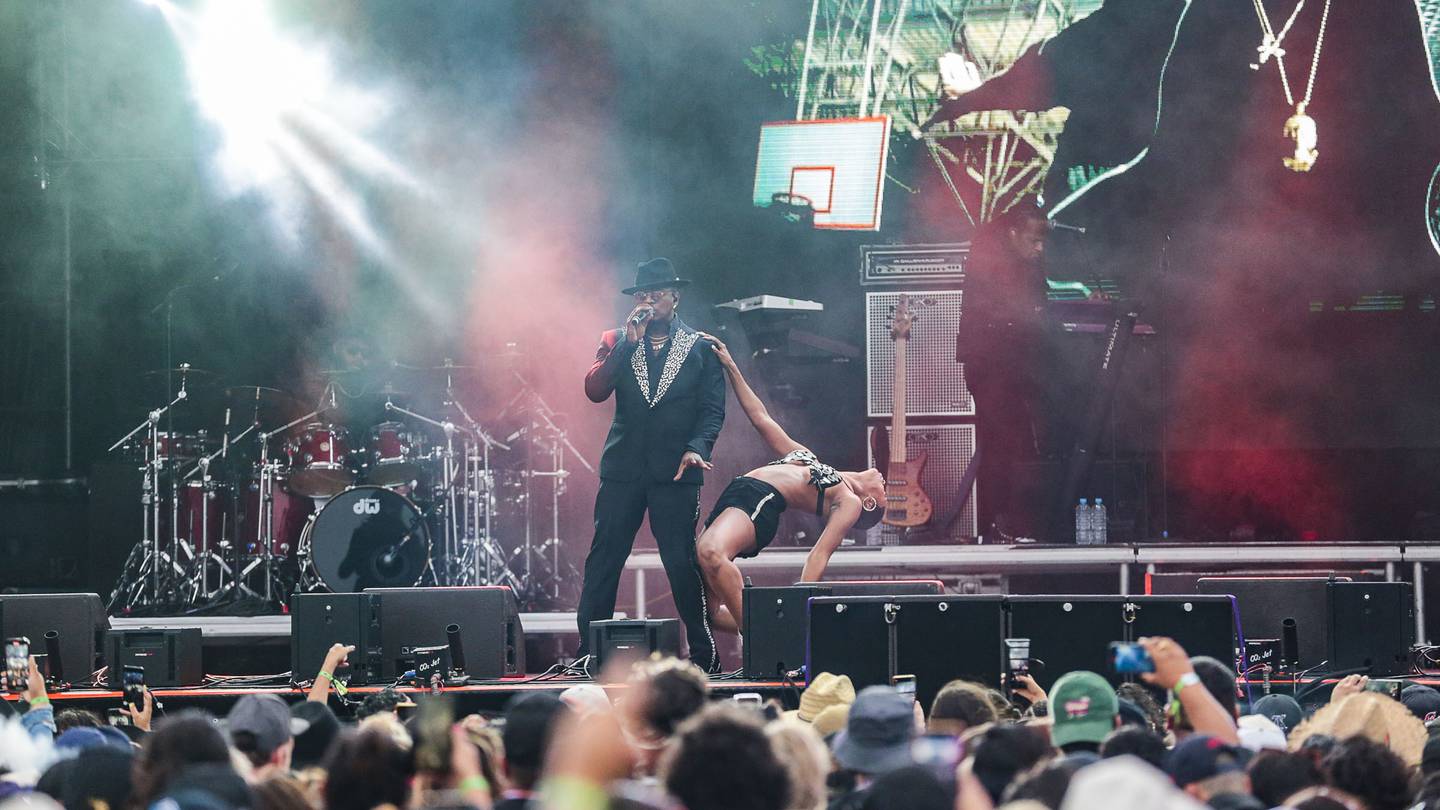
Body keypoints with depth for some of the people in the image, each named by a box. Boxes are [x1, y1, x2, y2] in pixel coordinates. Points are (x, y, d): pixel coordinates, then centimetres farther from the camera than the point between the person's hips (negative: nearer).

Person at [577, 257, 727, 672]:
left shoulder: (701, 347, 7)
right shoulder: (616, 342, 12)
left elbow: (712, 409, 3)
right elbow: (595, 390, -3)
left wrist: (697, 448, -14)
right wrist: (629, 342, -9)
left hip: (675, 470, -2)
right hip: (623, 467, 2)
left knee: (683, 564, -4)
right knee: (602, 562, 0)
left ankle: (704, 653, 6)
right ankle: (588, 652, 4)